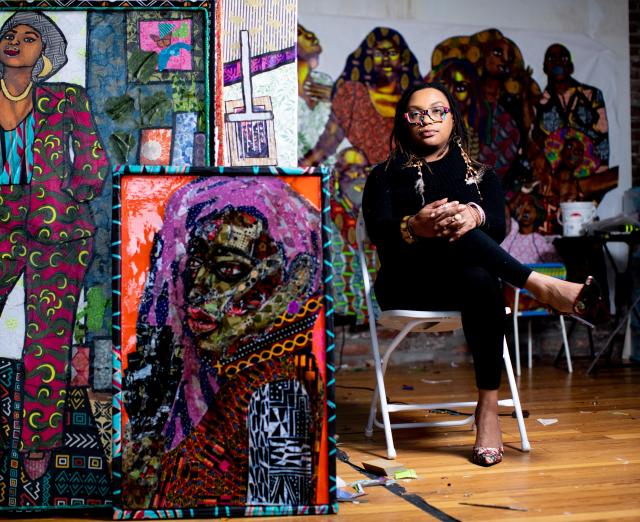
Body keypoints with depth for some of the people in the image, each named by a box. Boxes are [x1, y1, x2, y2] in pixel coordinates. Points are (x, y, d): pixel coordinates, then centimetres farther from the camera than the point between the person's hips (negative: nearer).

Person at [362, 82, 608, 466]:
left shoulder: (481, 175, 19)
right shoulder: (386, 176, 15)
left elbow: (499, 228, -1)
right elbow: (378, 231, -4)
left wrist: (475, 217, -27)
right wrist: (414, 228, -28)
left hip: (468, 284, 1)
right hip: (407, 286, -1)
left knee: (482, 281, -37)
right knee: (450, 235, -32)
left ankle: (489, 408, -33)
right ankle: (541, 286, -34)